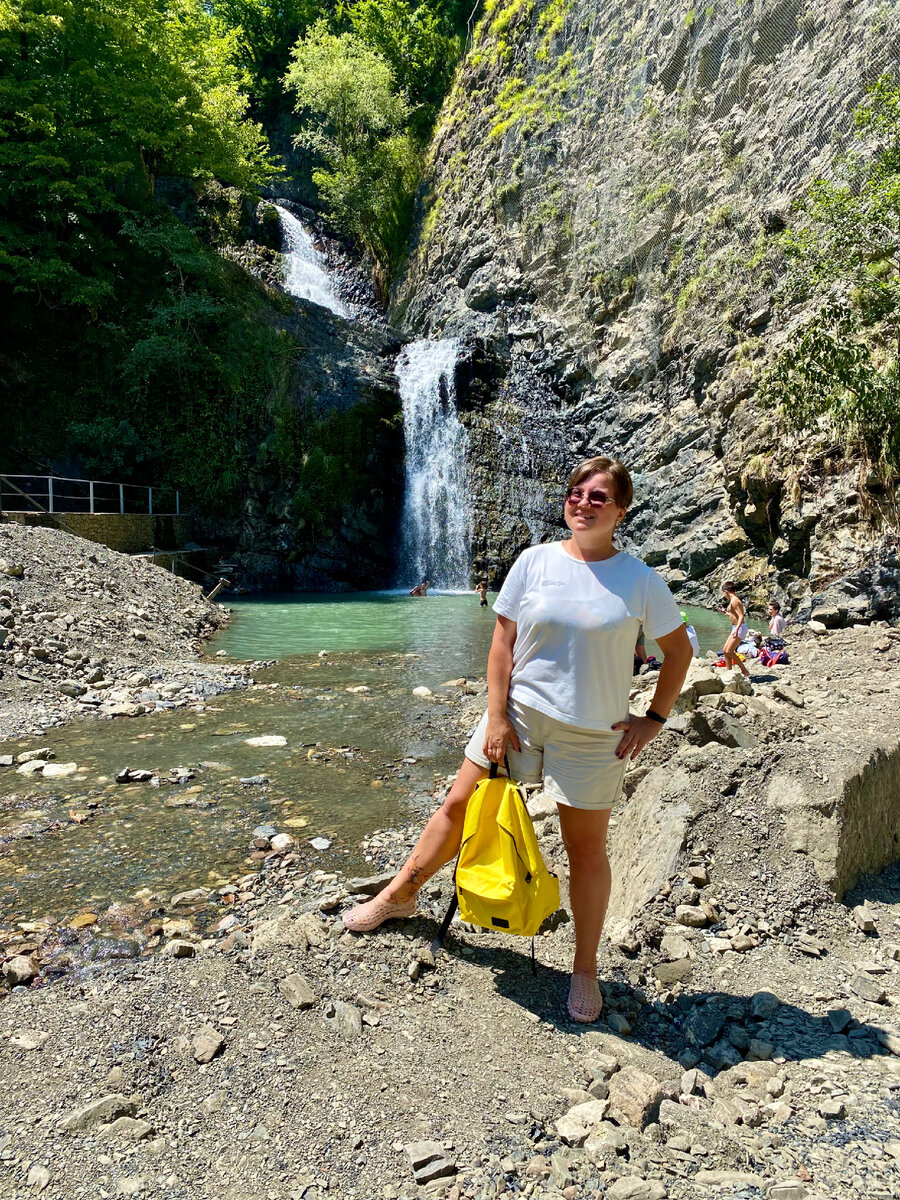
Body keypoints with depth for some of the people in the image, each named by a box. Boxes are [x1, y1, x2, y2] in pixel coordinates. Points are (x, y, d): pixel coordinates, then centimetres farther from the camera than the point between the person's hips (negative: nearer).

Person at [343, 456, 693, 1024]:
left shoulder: (639, 579, -6)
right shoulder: (535, 561, -4)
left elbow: (679, 649, 5)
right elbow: (503, 642, -2)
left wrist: (654, 719, 0)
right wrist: (496, 717, -6)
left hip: (593, 734, -1)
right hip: (518, 713, 2)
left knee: (586, 850, 10)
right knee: (459, 806, 12)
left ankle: (586, 970, 31)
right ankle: (400, 894, 37)